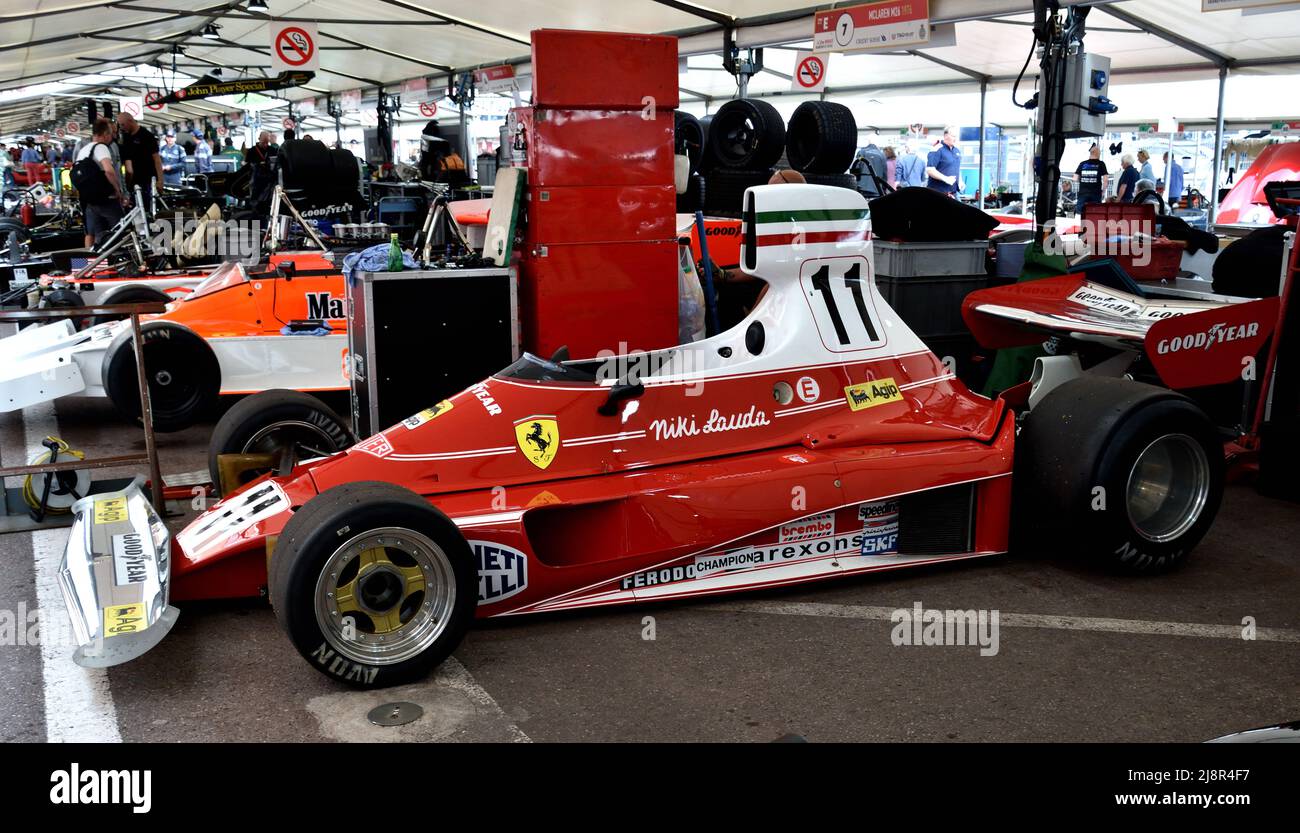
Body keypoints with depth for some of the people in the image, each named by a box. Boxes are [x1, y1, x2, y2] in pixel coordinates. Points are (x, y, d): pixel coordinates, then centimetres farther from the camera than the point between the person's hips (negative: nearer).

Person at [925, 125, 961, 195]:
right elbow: (929, 170, -18)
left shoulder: (957, 151, 16)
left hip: (953, 193, 8)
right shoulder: (937, 150, -10)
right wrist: (945, 178, -23)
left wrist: (960, 181, 10)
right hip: (938, 192, -8)